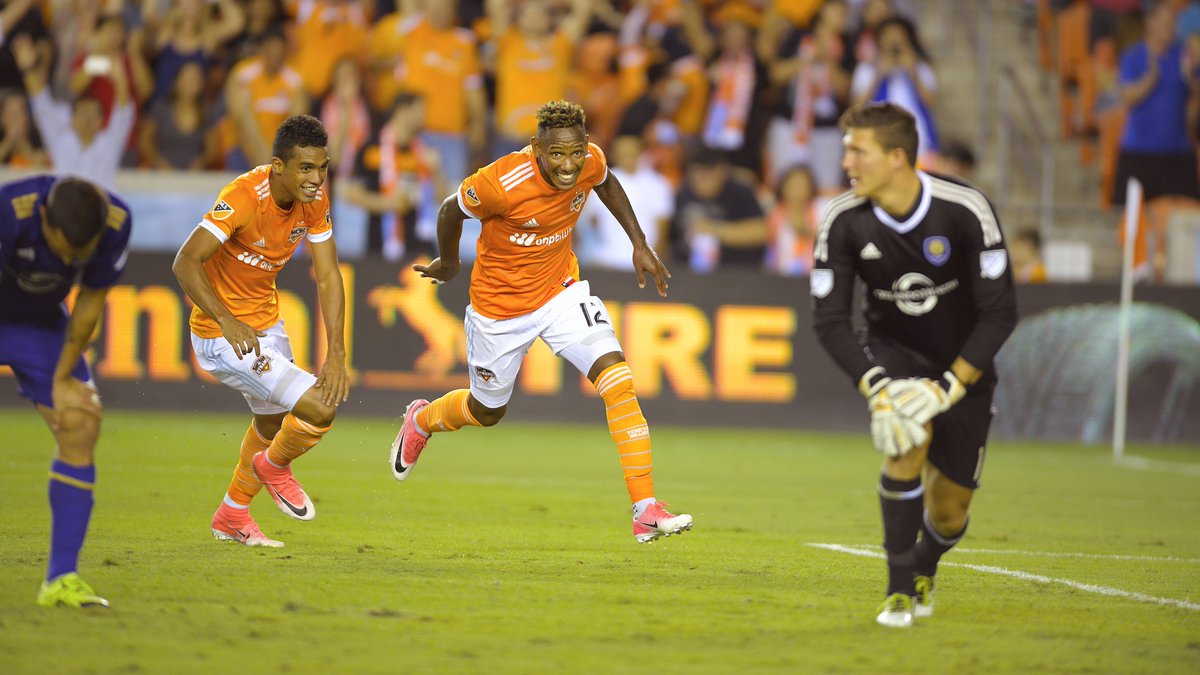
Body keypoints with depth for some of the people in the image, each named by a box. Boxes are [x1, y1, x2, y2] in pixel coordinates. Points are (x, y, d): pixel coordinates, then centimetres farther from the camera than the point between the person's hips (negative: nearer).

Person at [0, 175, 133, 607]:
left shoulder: (116, 223, -23)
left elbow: (90, 302, -8)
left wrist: (62, 377, -4)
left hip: (41, 323, 4)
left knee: (80, 426, -8)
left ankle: (61, 579, -2)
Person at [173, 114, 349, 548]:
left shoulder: (314, 203, -7)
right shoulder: (243, 198, -29)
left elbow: (328, 277, -6)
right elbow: (185, 263, -34)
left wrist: (336, 354, -17)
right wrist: (228, 322, -45)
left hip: (266, 325, 9)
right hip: (223, 335, -9)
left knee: (273, 421, 28)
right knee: (319, 409, -17)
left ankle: (232, 516, 50)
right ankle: (273, 466, 16)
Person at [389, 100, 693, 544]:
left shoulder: (590, 162, -18)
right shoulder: (502, 182, -33)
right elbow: (452, 209, -12)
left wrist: (640, 245, 6)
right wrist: (448, 264, 7)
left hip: (560, 290, 3)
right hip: (500, 303, -3)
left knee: (618, 379, -18)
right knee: (487, 411, 17)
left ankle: (645, 510, -17)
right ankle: (421, 420, 54)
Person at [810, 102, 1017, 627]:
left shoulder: (965, 210, -25)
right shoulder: (843, 221, -18)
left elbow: (1000, 313, -23)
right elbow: (829, 320, -16)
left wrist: (947, 388, -29)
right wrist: (875, 389, -30)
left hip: (962, 364, 0)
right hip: (892, 353, 1)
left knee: (948, 512, 1)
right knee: (907, 439, -31)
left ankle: (924, 568, 40)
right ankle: (899, 591, -18)